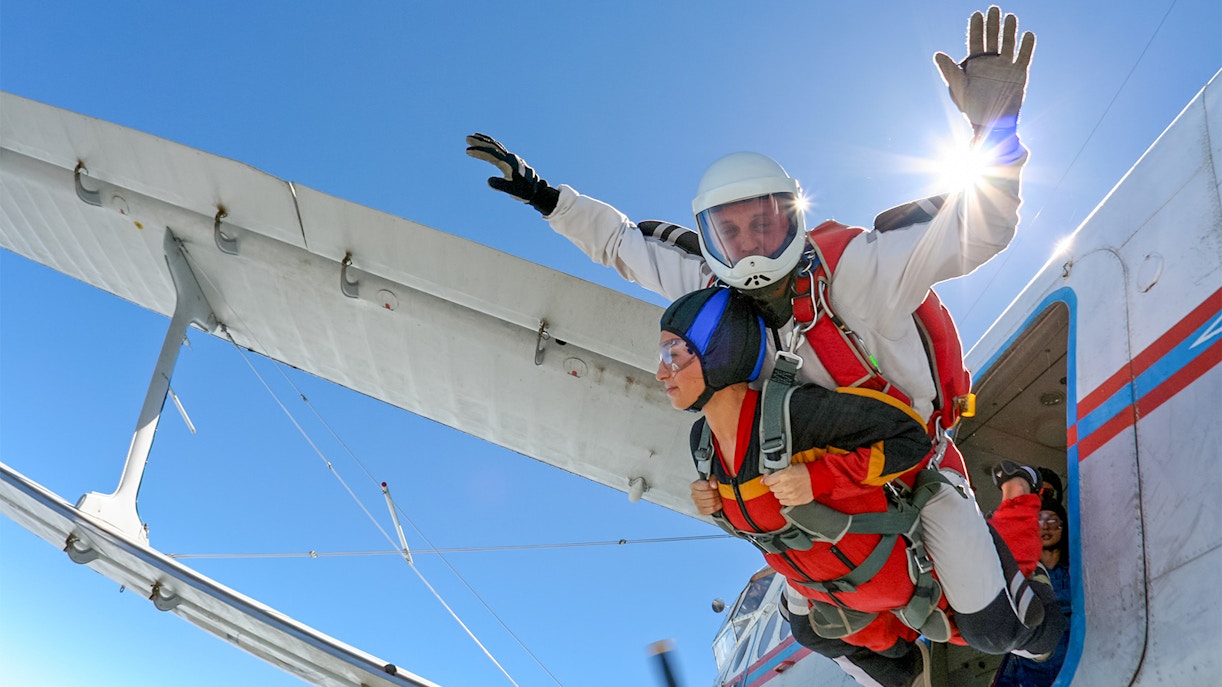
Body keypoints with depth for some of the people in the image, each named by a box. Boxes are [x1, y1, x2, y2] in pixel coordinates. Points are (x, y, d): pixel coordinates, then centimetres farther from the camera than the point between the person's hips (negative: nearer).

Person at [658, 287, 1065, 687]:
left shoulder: (795, 411, -37)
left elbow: (912, 437, -29)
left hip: (897, 577, -5)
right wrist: (712, 504, -18)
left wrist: (820, 476, -39)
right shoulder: (703, 439, -14)